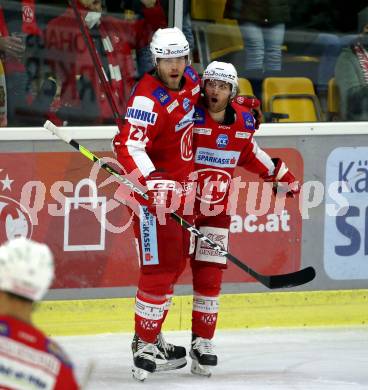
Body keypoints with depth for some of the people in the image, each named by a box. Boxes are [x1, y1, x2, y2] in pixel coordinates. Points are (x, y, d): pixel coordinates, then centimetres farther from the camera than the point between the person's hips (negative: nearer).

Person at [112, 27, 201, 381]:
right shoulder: (149, 99, -25)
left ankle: (152, 336, 30)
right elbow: (128, 147, -36)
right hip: (154, 191, -9)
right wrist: (153, 183, -49)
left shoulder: (189, 79, 2)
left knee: (175, 264, 18)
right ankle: (144, 345, -5)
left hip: (179, 186, 9)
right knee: (159, 268, -11)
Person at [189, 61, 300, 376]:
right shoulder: (191, 116, -17)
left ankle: (203, 341, 6)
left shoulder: (243, 120, 0)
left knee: (209, 275, 0)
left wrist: (280, 176, 24)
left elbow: (250, 153, 19)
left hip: (216, 208, 4)